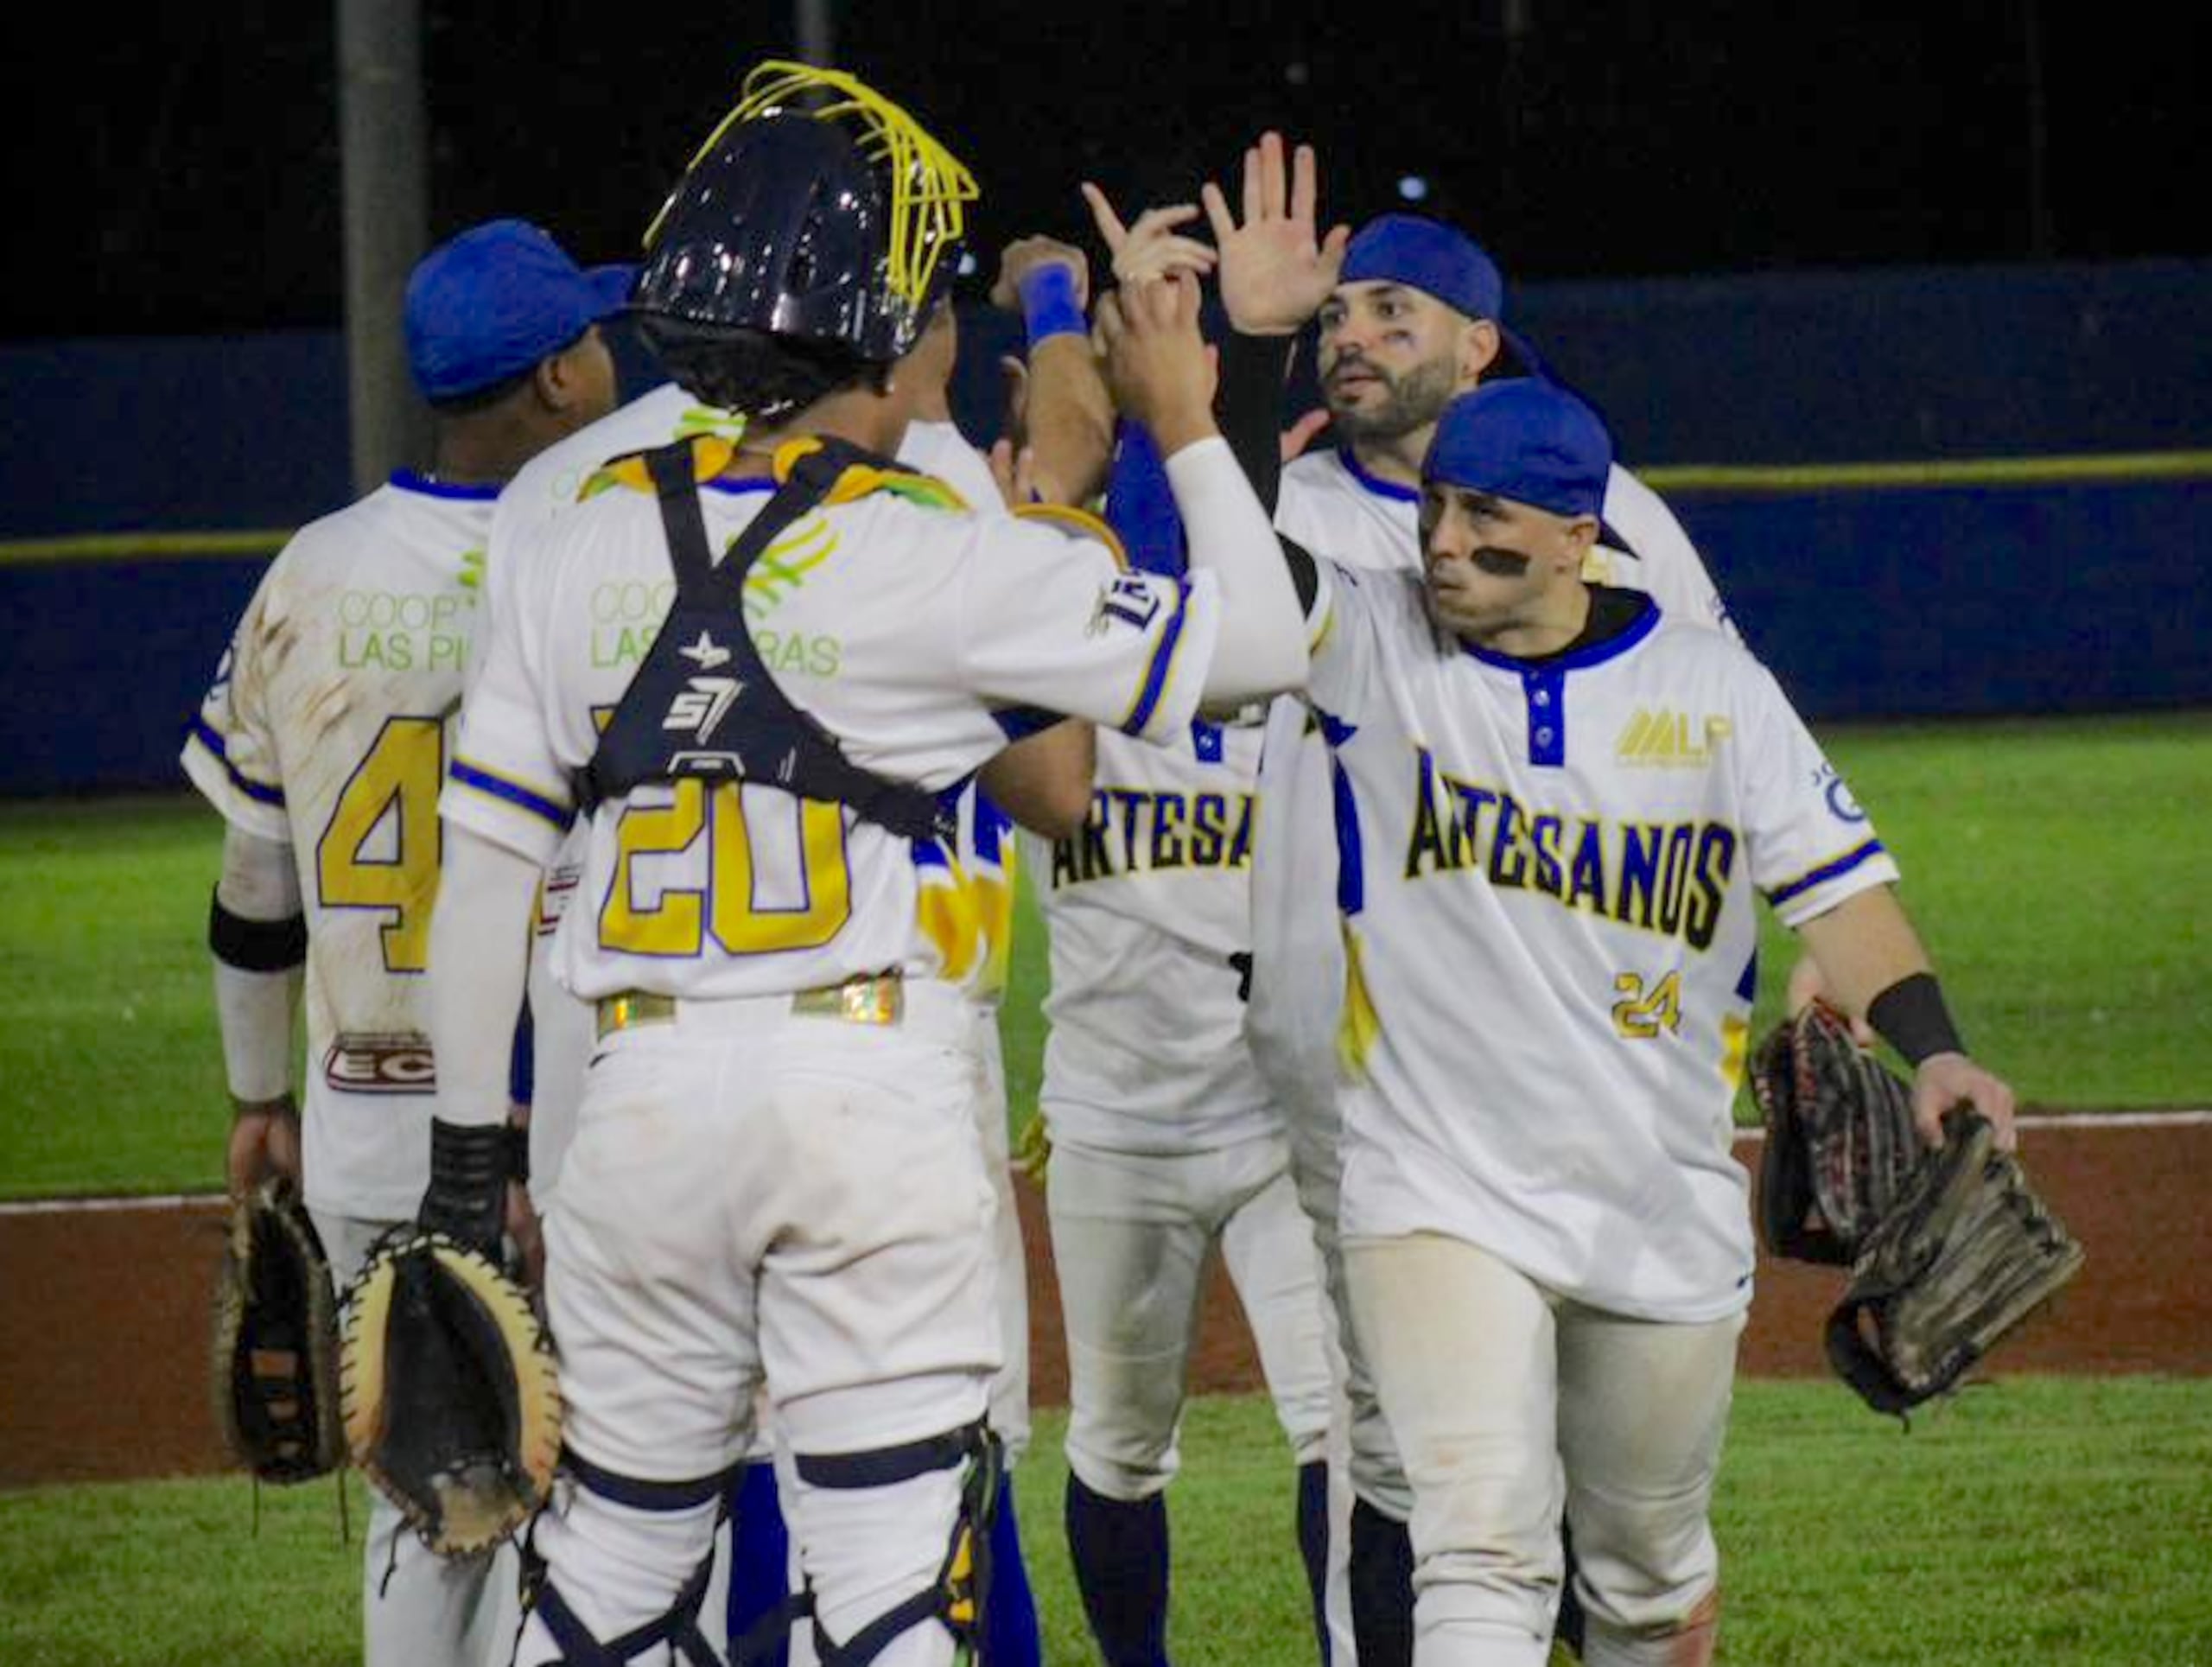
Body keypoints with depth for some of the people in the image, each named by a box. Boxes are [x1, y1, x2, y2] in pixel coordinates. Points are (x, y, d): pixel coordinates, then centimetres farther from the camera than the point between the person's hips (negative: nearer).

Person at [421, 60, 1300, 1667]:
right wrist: (1192, 427, 10)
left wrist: (467, 1156, 13)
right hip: (877, 1099, -4)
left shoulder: (587, 551, 5)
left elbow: (485, 866, 7)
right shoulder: (940, 563, -7)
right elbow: (1251, 644, -3)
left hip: (645, 1098, 4)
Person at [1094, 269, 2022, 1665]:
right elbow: (1245, 572, -16)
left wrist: (1928, 1050, -16)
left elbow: (1832, 882, -1)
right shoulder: (1377, 647, -1)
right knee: (1486, 1546, -17)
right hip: (1439, 1209, -2)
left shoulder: (1713, 689, 2)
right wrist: (1184, 408, -32)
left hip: (1667, 1218, 3)